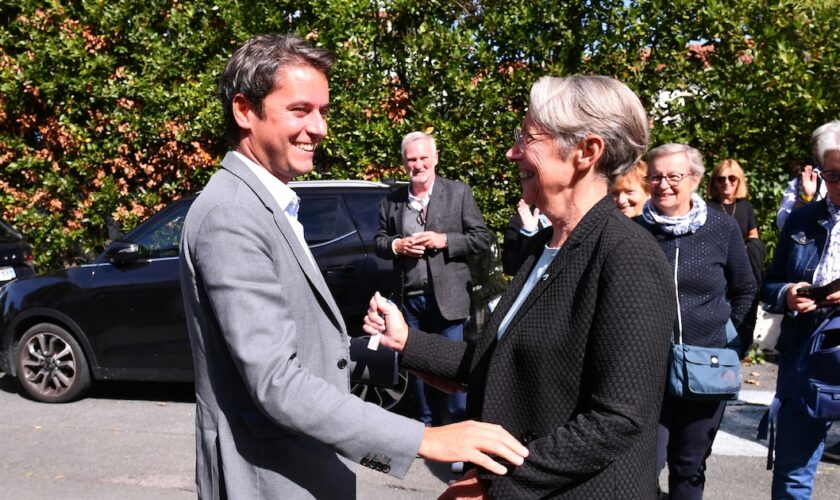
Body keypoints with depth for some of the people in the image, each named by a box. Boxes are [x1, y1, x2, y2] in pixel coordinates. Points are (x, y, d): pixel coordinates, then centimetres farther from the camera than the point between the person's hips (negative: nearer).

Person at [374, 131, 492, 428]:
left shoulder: (459, 193, -1)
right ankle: (428, 421, 30)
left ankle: (461, 423, 16)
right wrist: (396, 245, -9)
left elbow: (483, 238, -3)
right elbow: (378, 242, 13)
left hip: (447, 296, -4)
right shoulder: (391, 201, 7)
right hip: (409, 298, 4)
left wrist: (444, 241, -16)